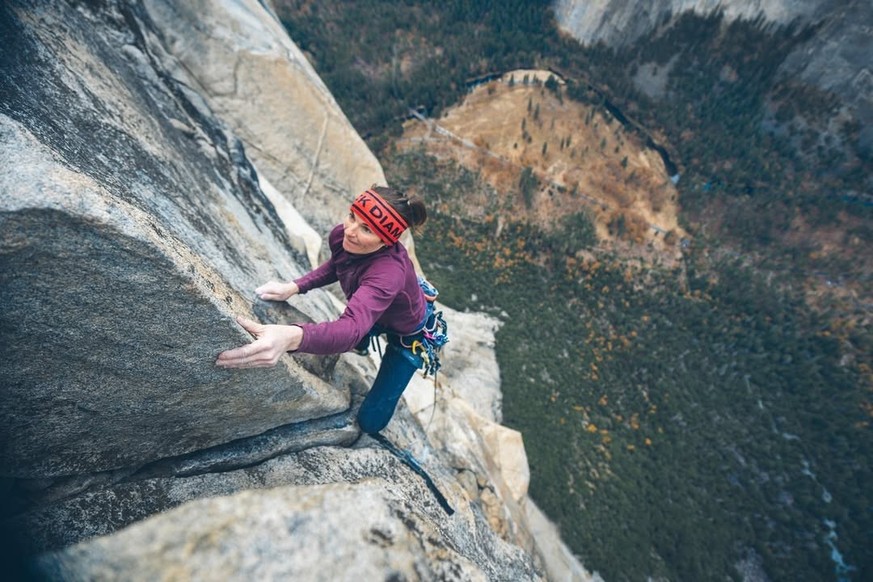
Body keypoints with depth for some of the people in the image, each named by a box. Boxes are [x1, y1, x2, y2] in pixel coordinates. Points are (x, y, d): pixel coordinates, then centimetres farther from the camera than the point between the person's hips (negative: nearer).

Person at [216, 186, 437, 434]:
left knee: (370, 422, 2)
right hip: (379, 314, 6)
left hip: (410, 332, -5)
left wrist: (292, 337, -79)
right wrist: (294, 287, -17)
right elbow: (335, 266, -2)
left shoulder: (388, 272, -46)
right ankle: (362, 346, 65)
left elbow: (352, 328, -61)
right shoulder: (340, 235, -24)